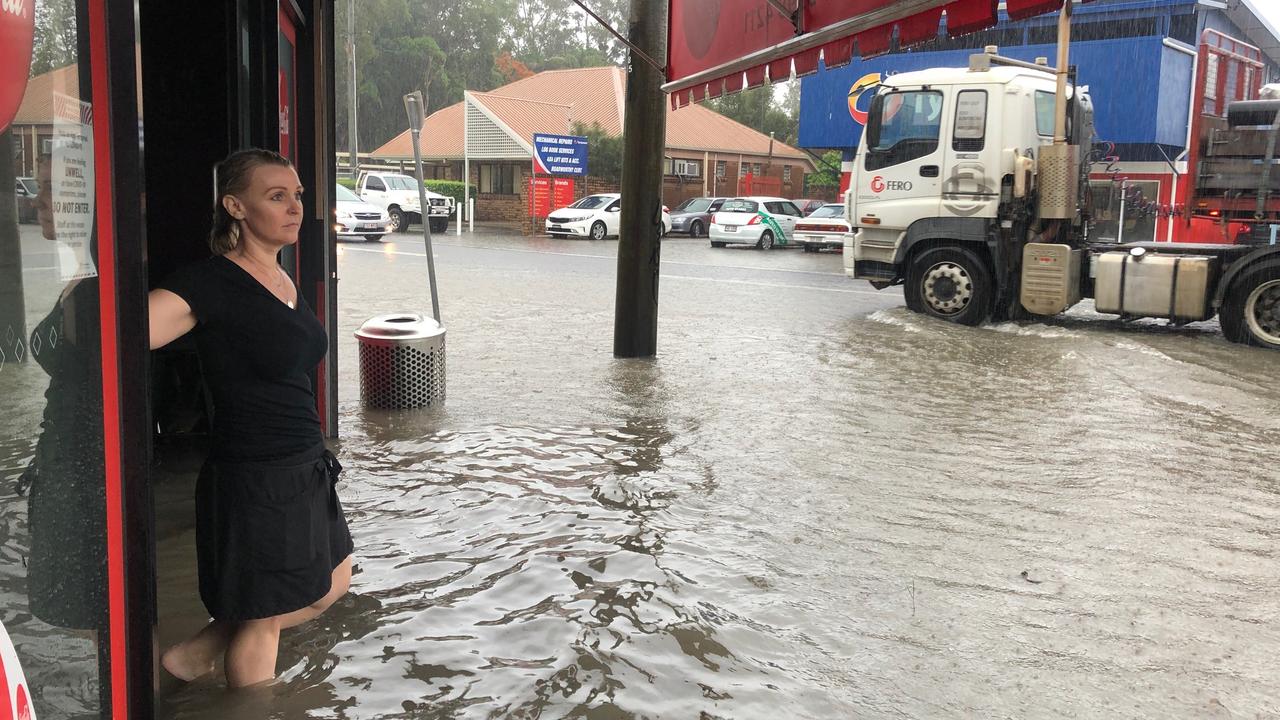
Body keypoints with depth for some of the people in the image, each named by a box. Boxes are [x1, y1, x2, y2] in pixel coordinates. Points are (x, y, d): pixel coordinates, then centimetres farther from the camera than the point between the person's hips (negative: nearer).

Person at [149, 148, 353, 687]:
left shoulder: (284, 280, 8)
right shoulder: (209, 284, -17)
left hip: (306, 470, 9)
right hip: (253, 480, -9)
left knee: (331, 585, 23)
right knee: (261, 619, 8)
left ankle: (194, 654, 33)